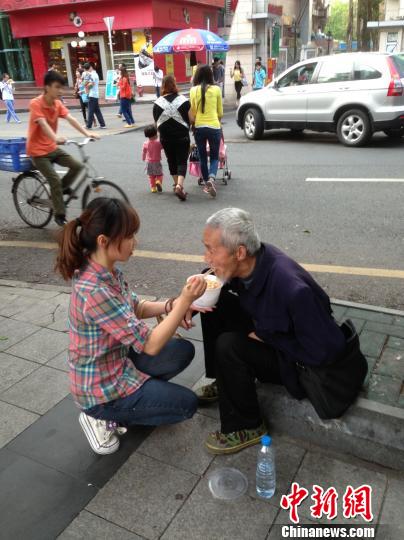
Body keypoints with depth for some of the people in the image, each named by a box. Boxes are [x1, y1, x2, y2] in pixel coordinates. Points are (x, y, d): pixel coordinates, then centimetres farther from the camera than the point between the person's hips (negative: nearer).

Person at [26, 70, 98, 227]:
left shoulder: (57, 103, 1)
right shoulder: (35, 104, -19)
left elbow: (71, 119, -13)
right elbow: (43, 124, -35)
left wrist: (87, 133, -28)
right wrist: (56, 138, -54)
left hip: (52, 148, 7)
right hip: (38, 151, -6)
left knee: (77, 166, -9)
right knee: (55, 180, -16)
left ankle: (62, 188, 16)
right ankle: (60, 215, -2)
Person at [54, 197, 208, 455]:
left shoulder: (107, 271, -7)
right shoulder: (95, 291, -35)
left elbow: (135, 307, 6)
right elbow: (150, 345, -29)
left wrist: (171, 306, -12)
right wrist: (184, 302, -29)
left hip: (119, 361, 8)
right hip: (101, 388, -8)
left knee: (184, 350, 12)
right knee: (187, 404, 3)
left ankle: (137, 395, 13)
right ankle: (103, 418, 7)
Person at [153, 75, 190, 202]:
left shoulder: (157, 103, -3)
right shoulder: (183, 100, -7)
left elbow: (156, 121, 3)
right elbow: (190, 119, -5)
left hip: (165, 137, 2)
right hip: (182, 136, -2)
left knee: (171, 161, 16)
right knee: (182, 161, 1)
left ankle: (176, 185, 24)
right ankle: (179, 185, -18)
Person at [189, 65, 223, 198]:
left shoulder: (193, 90, -1)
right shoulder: (216, 89, -2)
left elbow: (192, 111, 4)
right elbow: (220, 112, 7)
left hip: (199, 127, 1)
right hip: (214, 126, -1)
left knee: (203, 157, 15)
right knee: (214, 157, 10)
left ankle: (207, 184, 20)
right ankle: (211, 178, -17)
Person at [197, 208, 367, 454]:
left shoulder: (292, 289, -38)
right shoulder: (248, 261, -18)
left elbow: (324, 352, -30)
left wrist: (264, 336, -22)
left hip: (298, 361, -7)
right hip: (267, 331, 7)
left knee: (228, 346, -27)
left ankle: (245, 428, -5)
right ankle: (226, 381, 12)